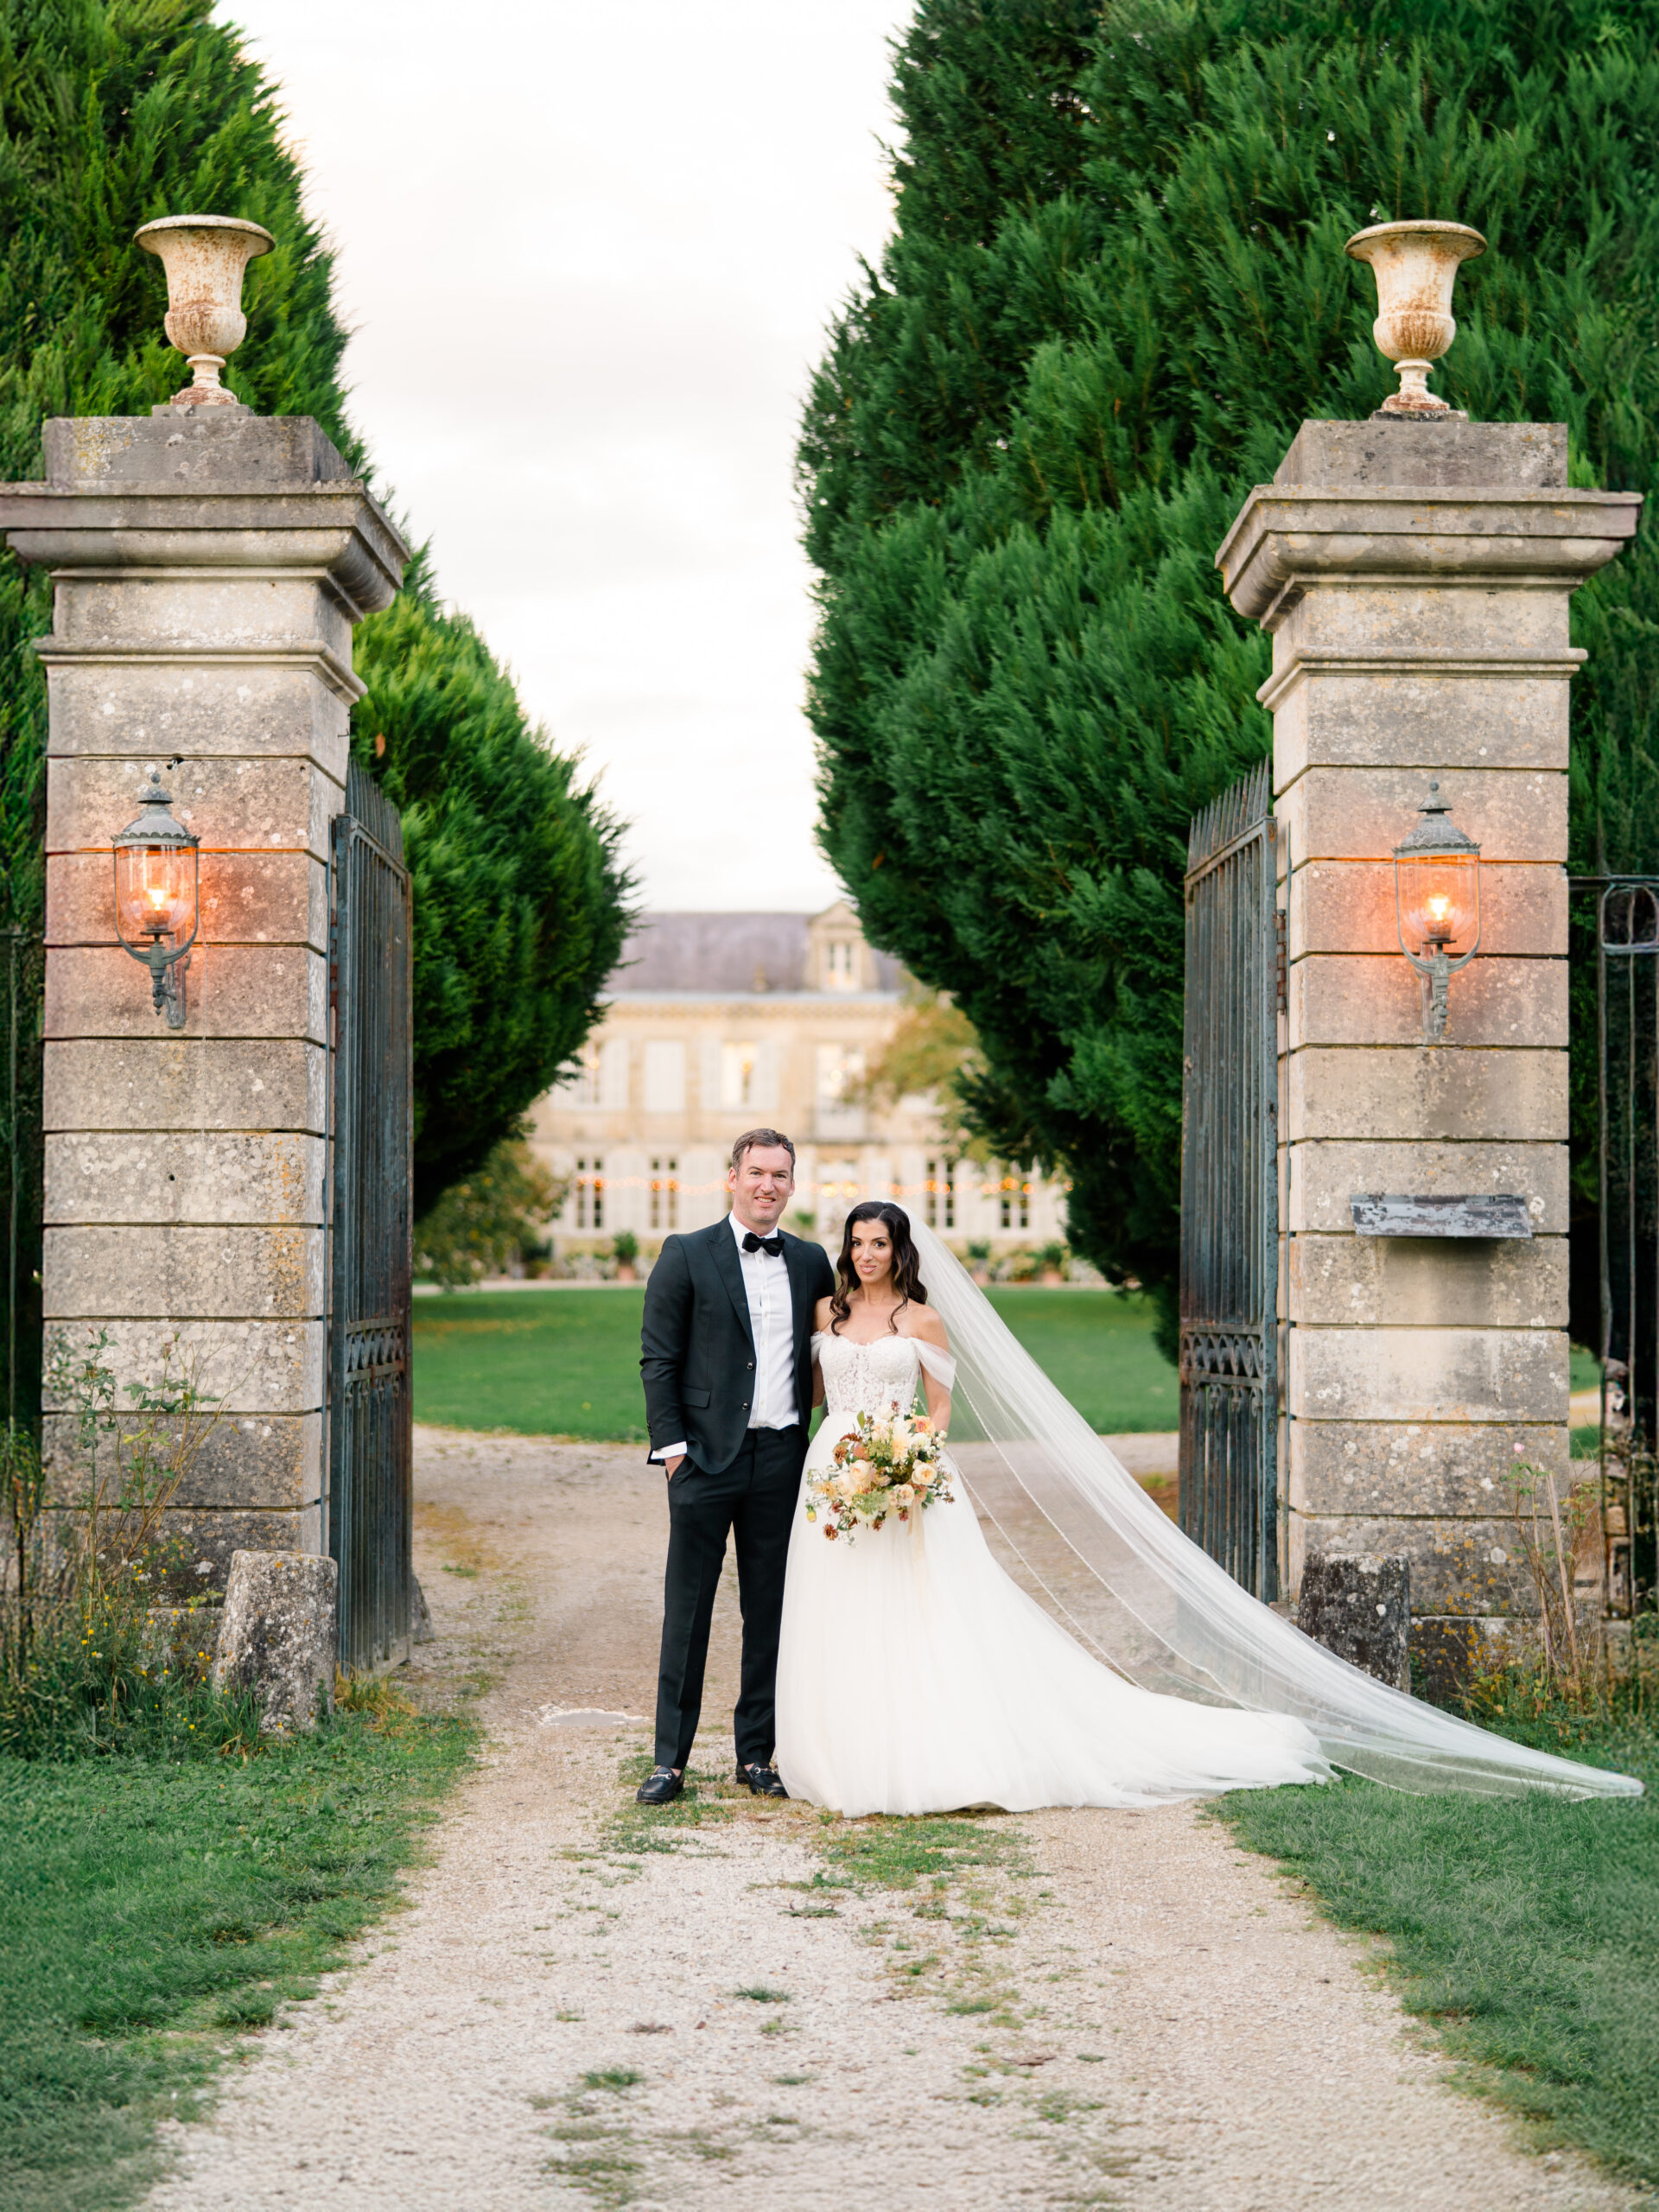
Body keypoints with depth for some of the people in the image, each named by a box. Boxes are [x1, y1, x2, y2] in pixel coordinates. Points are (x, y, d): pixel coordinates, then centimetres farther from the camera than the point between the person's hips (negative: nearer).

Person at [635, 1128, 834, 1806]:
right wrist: (670, 1445, -8)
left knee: (770, 1611, 8)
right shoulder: (686, 1256, -1)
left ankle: (756, 1752, 17)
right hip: (706, 1457, -3)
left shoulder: (811, 1261, 10)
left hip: (782, 1458, 3)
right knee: (687, 1609, 0)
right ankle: (669, 1760, 5)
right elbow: (657, 1359, -1)